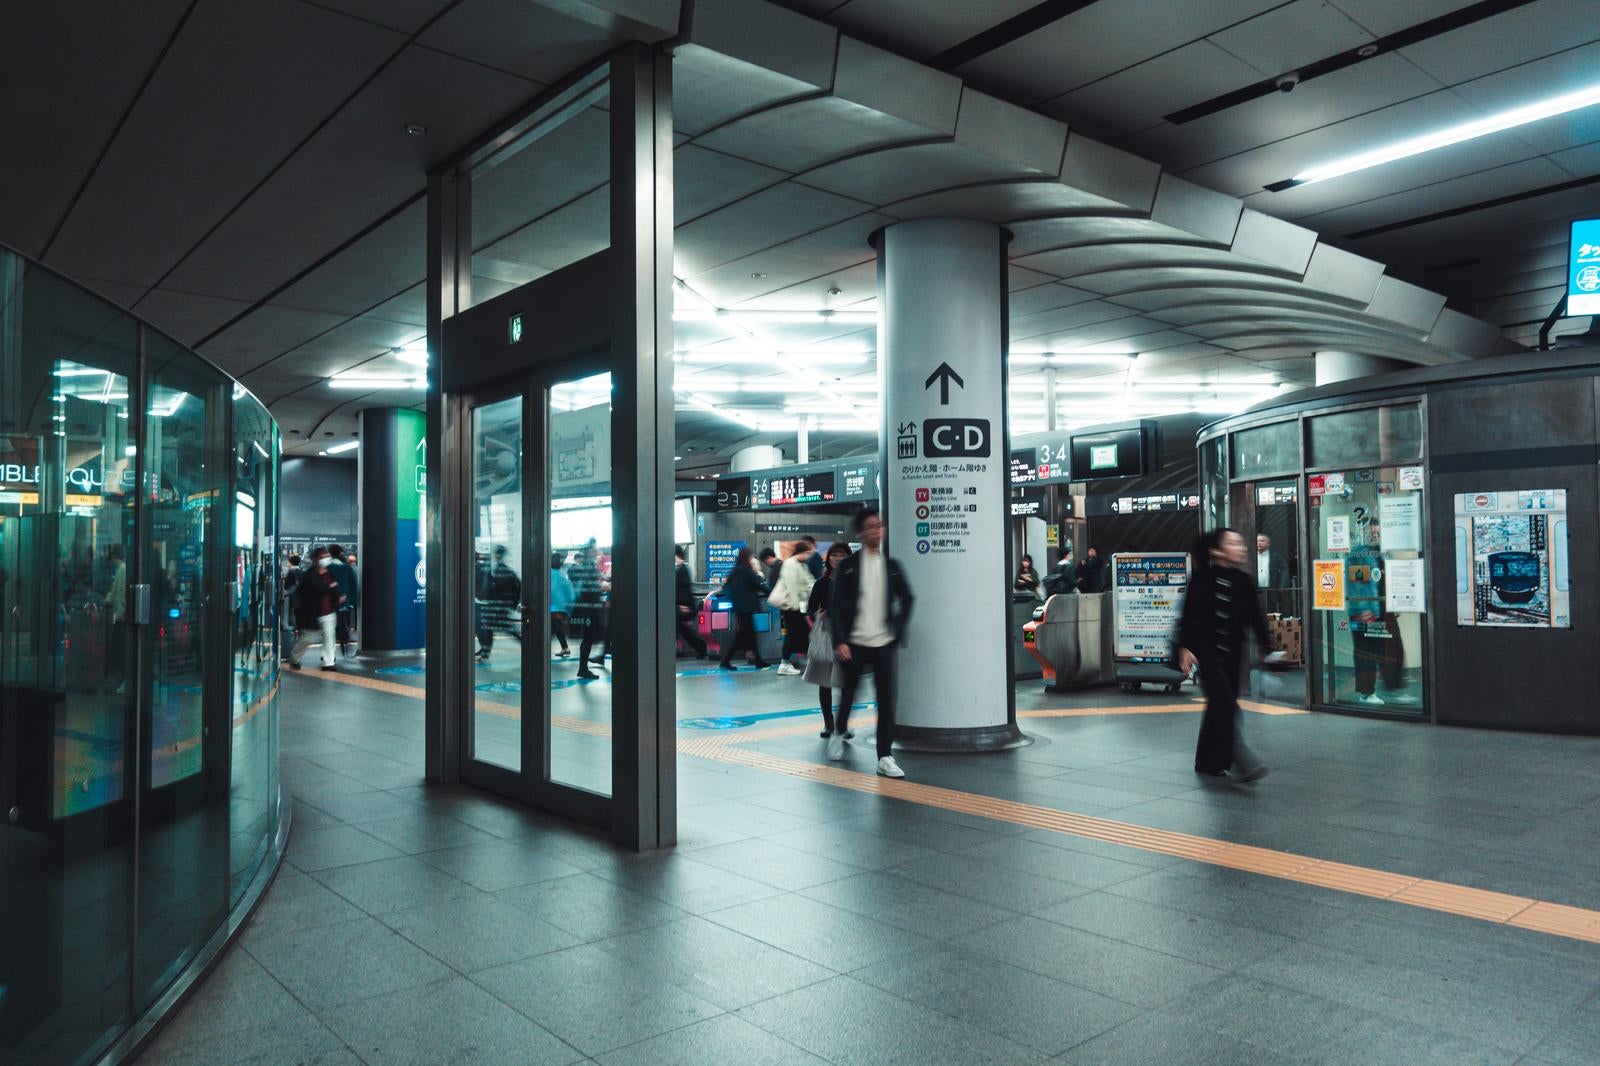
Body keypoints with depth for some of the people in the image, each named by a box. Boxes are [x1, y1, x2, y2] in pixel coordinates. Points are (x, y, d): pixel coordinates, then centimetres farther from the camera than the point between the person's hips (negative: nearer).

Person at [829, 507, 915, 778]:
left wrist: (898, 629, 4)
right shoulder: (848, 566, -2)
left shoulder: (891, 566, 6)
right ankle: (838, 733, 40)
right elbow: (836, 605, -5)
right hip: (853, 643, -2)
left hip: (883, 643, 2)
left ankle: (885, 756, 3)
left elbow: (906, 599, 16)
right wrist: (840, 641, -11)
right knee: (848, 693, 13)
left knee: (887, 699, -3)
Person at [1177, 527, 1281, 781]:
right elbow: (1189, 614, -9)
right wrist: (1185, 647, -14)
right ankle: (1243, 762, -14)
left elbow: (1256, 617, 6)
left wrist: (1269, 648, 0)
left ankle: (1208, 762, 22)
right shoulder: (1203, 578, -8)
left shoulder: (1244, 581, 5)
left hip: (1232, 652, 5)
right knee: (1225, 704, -14)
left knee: (1219, 706, 11)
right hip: (1206, 649, -5)